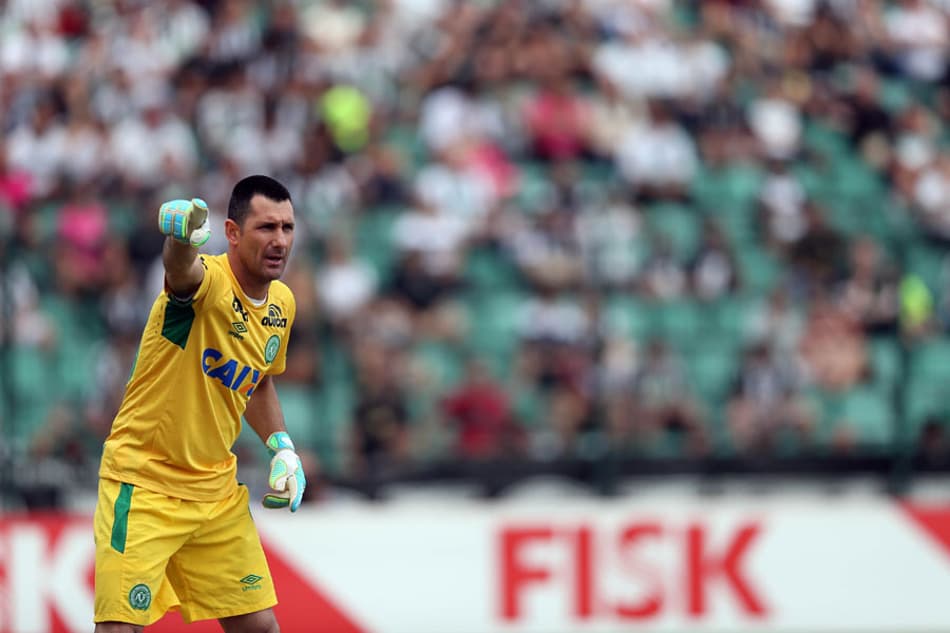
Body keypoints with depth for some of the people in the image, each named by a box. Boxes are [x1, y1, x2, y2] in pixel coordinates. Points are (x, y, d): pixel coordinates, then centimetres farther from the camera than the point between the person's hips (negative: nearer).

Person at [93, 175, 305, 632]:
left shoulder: (282, 303, 5)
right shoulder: (208, 282, -20)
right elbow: (182, 271, -47)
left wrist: (281, 447, 8)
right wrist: (182, 238, -70)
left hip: (217, 488, 7)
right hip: (144, 486, -7)